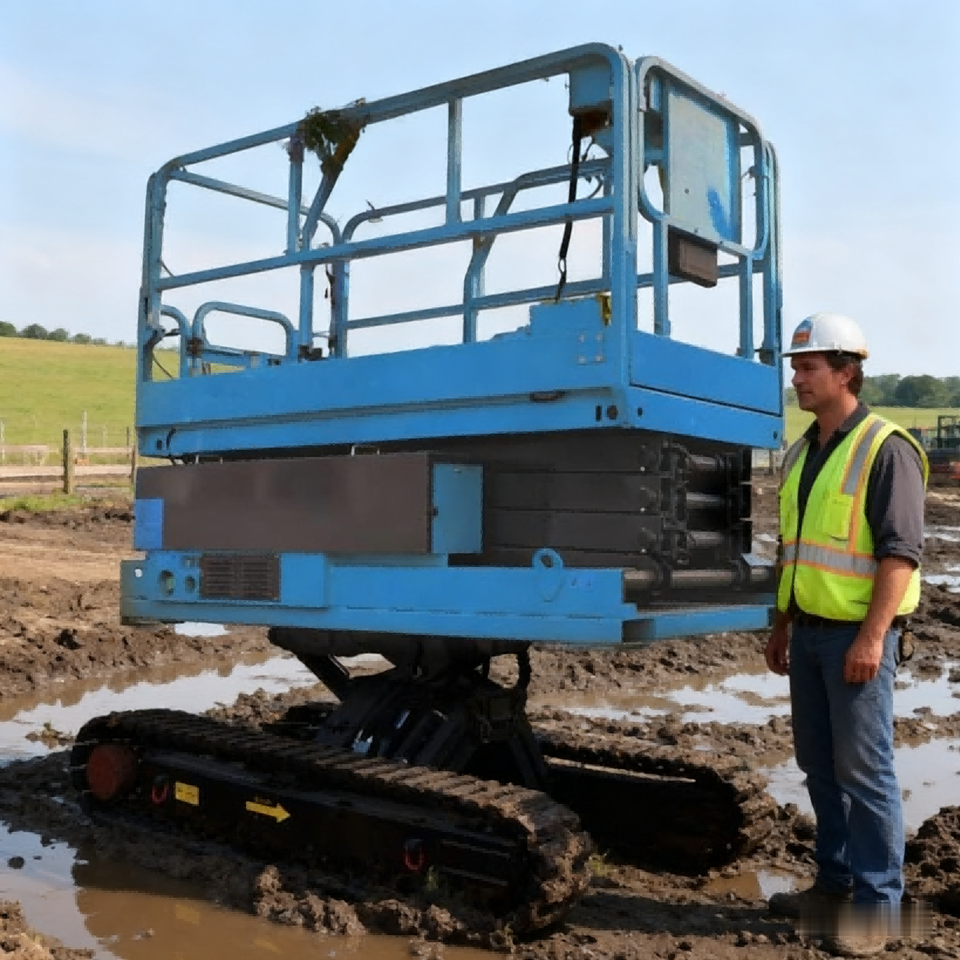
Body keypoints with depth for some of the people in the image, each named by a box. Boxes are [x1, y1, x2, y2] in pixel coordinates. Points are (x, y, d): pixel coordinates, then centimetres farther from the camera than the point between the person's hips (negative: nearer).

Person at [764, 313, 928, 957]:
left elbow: (901, 551, -17)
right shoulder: (802, 453, 14)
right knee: (819, 764, 14)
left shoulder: (885, 448, -11)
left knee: (863, 769, -2)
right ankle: (835, 882, 27)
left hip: (857, 634, -8)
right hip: (810, 632, 8)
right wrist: (781, 626, 18)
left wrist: (871, 637, -22)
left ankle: (876, 903, 10)